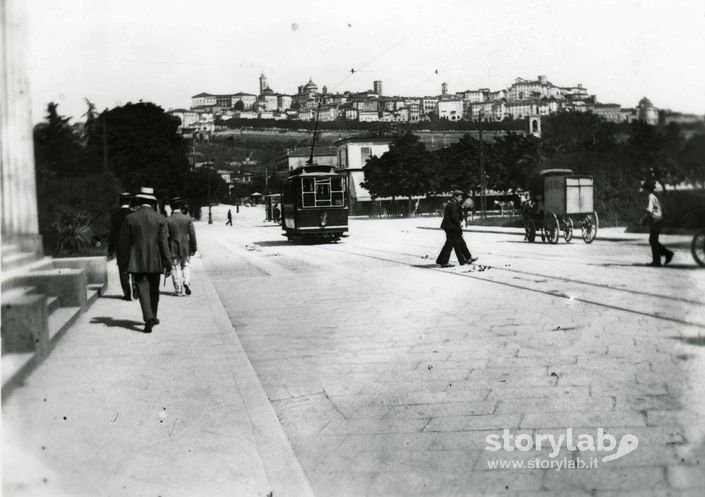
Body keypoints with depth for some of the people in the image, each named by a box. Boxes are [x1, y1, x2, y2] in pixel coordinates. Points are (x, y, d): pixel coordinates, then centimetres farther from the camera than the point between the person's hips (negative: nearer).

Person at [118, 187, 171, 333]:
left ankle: (149, 317, -19)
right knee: (154, 291, 15)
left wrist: (123, 262, 10)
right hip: (155, 262, 1)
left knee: (142, 290, -2)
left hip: (137, 262, -1)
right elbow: (163, 242, -6)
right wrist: (167, 262, -2)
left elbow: (124, 243, 0)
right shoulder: (160, 218, -4)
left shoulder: (129, 218, -3)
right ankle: (152, 317, 28)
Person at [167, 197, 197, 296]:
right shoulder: (188, 219, -5)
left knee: (175, 268, 6)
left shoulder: (168, 220, -7)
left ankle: (178, 290, 6)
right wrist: (194, 247, 6)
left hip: (173, 248, -1)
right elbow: (192, 235, -3)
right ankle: (186, 282, -7)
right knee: (186, 265, 16)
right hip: (186, 247, 1)